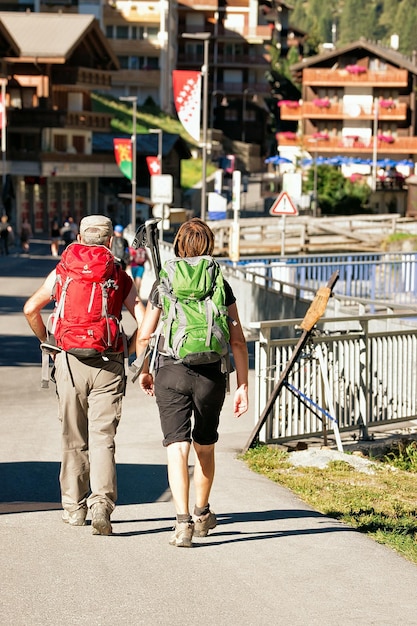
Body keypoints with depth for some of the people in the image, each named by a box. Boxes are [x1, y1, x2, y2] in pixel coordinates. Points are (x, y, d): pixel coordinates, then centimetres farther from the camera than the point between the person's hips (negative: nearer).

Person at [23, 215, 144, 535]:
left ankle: (74, 507, 21)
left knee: (73, 439, 14)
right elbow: (144, 322, -2)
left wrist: (47, 342, 14)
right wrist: (127, 349, 12)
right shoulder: (121, 277, 4)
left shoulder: (62, 272, 6)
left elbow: (31, 309, 2)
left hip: (70, 361, 1)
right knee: (102, 439, -4)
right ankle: (101, 503, -22)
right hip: (108, 365, -1)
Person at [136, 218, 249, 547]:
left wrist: (144, 372, 18)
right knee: (205, 447, 19)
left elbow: (144, 337, 2)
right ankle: (202, 515, 37)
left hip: (171, 372, -1)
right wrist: (243, 385, 2)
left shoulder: (164, 284, 1)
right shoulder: (221, 286, 2)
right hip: (210, 373, 2)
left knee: (178, 447, -5)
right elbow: (237, 340, -2)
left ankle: (183, 521, -19)